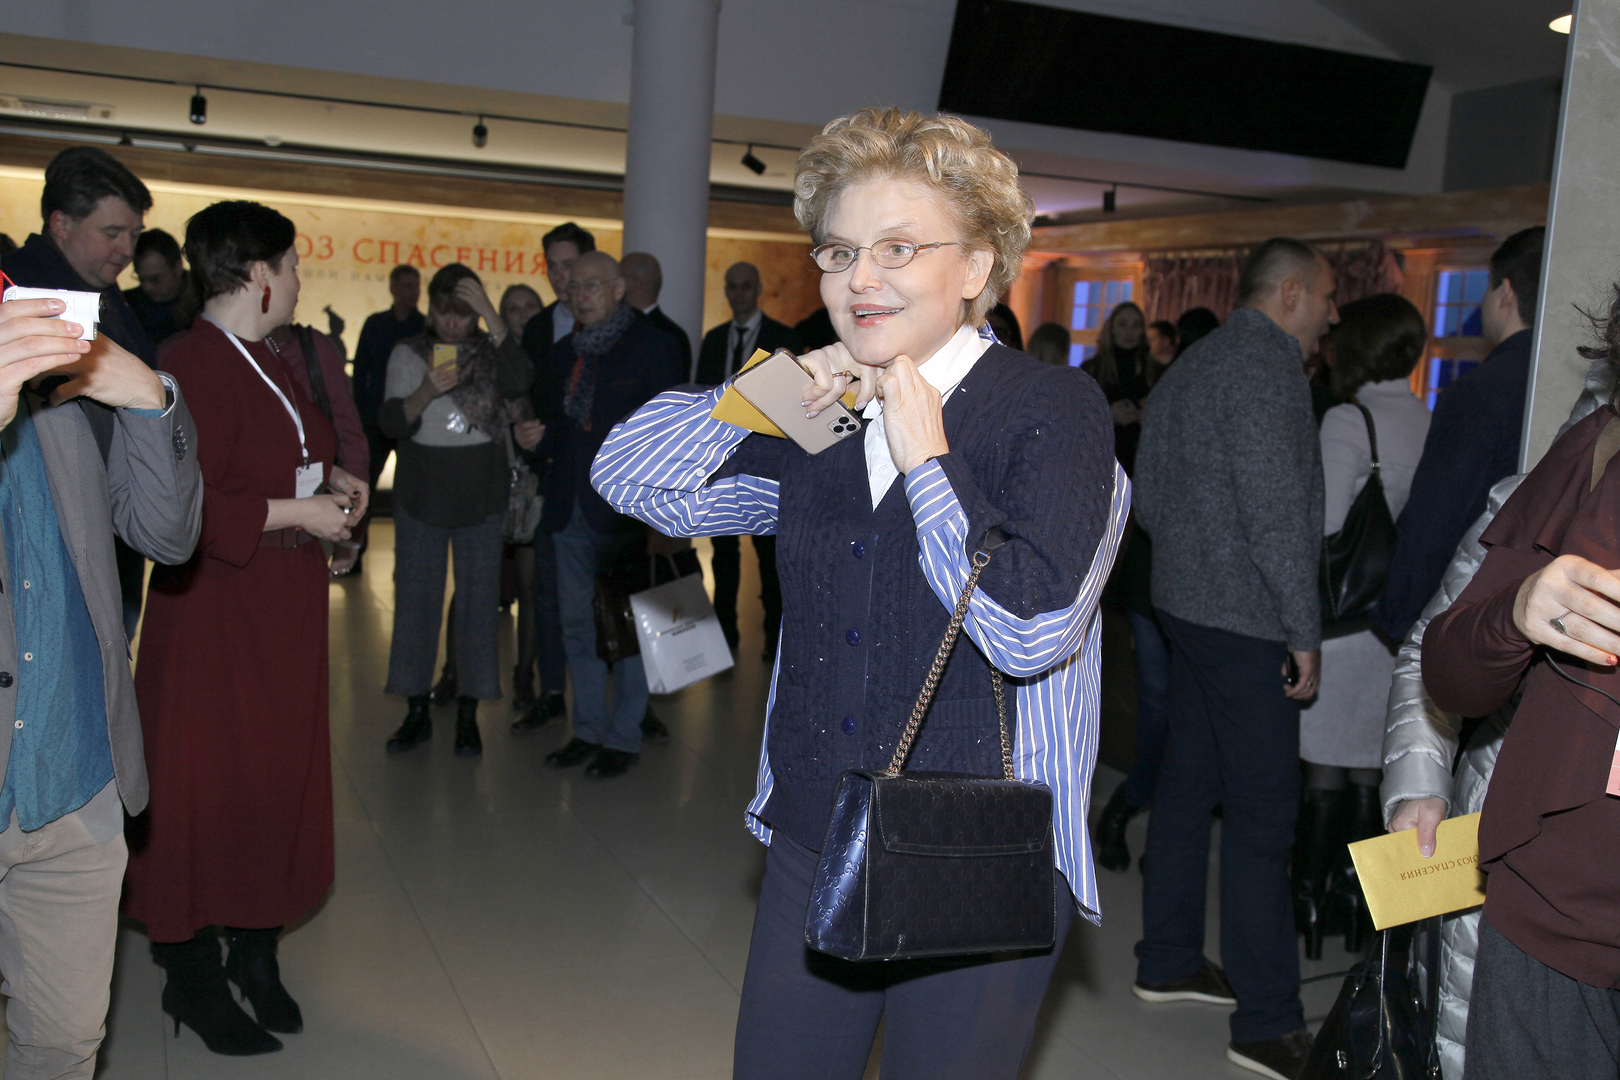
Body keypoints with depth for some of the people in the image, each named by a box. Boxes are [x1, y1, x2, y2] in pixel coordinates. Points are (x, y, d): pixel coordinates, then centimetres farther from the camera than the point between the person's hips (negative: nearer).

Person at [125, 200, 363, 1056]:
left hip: (281, 611, 9)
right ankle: (192, 977, 18)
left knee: (277, 776, 13)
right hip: (214, 610, -9)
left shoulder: (263, 361, 13)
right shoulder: (197, 363, -18)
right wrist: (296, 511, -19)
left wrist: (330, 482, 8)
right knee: (207, 786, 2)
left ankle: (256, 954, 27)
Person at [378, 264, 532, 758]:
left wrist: (492, 316, -22)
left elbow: (519, 382, -19)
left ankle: (468, 715, 12)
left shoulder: (492, 350, 3)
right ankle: (417, 711, 15)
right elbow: (393, 424, -4)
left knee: (478, 600, 2)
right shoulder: (408, 354, 4)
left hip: (482, 493, -1)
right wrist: (426, 392, -22)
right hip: (421, 491, 1)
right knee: (416, 597, 4)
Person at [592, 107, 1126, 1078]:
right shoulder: (821, 423, 6)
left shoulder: (1052, 408, -11)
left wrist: (926, 459, -18)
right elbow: (628, 477, 7)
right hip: (815, 848, 5)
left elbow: (1033, 630, -25)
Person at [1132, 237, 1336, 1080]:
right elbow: (1276, 511, -21)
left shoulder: (1190, 367, 15)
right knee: (1262, 814, -4)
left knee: (1188, 786, 16)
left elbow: (1149, 497, 19)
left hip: (1187, 607, 10)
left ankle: (1167, 962, 27)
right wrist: (1303, 634, -16)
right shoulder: (1267, 365, -14)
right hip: (1246, 622, -10)